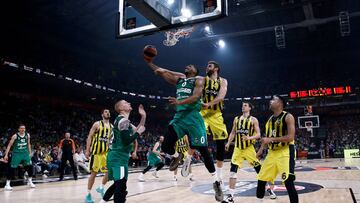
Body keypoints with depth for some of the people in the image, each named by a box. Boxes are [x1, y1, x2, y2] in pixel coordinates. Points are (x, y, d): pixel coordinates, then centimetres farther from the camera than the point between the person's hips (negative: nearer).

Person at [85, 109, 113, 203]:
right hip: (96, 151, -5)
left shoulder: (112, 126, 11)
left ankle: (101, 188, 24)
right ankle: (88, 194, 12)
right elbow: (90, 137, -6)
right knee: (94, 173, 0)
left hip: (107, 152, 5)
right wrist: (87, 150, -13)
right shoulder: (97, 124, -4)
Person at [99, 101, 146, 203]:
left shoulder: (123, 120, 18)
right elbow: (126, 141, -22)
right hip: (119, 158, -11)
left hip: (116, 157, 11)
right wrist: (138, 132, -9)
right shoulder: (123, 120, -14)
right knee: (121, 186, -11)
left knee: (118, 184, 23)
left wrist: (143, 117, 14)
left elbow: (136, 130, 24)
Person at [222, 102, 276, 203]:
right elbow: (233, 133, 16)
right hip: (238, 148, 4)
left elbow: (258, 134, -6)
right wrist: (228, 143, 3)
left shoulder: (253, 119, -2)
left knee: (259, 170, 4)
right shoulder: (236, 119, 11)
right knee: (233, 170, -5)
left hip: (249, 148, -3)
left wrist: (250, 138, -25)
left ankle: (269, 189, 25)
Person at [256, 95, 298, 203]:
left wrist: (271, 139, -23)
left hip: (285, 152, -8)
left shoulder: (288, 117, -10)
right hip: (272, 152, 8)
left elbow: (290, 137, -19)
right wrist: (260, 150, 12)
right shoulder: (270, 119, 13)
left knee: (288, 182, -17)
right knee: (261, 180, 10)